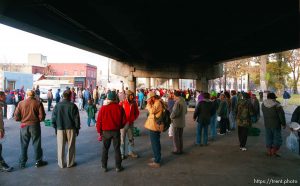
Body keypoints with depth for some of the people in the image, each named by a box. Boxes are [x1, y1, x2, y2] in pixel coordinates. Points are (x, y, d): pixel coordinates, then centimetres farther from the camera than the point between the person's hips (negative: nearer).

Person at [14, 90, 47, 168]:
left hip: (24, 126, 2)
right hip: (35, 126, -2)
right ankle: (38, 161, 18)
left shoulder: (21, 103, -3)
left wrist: (23, 119, 16)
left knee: (24, 145, 13)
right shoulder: (38, 103, -9)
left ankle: (22, 163, 22)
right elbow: (42, 116, -11)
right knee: (36, 144, 9)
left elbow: (16, 117, -2)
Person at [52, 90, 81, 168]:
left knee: (61, 147, 12)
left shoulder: (57, 105, -2)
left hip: (60, 129, 2)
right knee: (71, 147, 9)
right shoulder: (73, 106, -8)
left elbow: (53, 118, 3)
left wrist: (55, 127, 13)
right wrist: (77, 128, 5)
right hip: (70, 129, -2)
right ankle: (70, 163, 17)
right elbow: (76, 118, -6)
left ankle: (61, 163, 20)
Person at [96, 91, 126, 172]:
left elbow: (99, 121, -6)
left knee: (105, 149, 14)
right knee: (117, 149, 10)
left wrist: (99, 131, 6)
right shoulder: (120, 108, -8)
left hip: (106, 132, 0)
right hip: (116, 131, 1)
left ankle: (104, 167, 21)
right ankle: (118, 167, 16)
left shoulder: (103, 108, -11)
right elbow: (124, 120, -2)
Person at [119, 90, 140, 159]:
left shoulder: (134, 104, -1)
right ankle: (122, 153, 16)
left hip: (131, 123, 4)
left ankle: (131, 152, 28)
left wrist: (133, 118, -1)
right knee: (122, 139, 4)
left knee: (131, 138, 13)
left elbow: (137, 112, 11)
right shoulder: (122, 103, -13)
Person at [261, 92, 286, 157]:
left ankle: (269, 152, 20)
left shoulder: (263, 104, -1)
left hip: (267, 124, 5)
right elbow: (281, 115, -11)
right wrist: (283, 124, -2)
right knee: (277, 139, 8)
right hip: (276, 125, -5)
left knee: (268, 138, 14)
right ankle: (274, 152, 4)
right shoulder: (276, 105, -15)